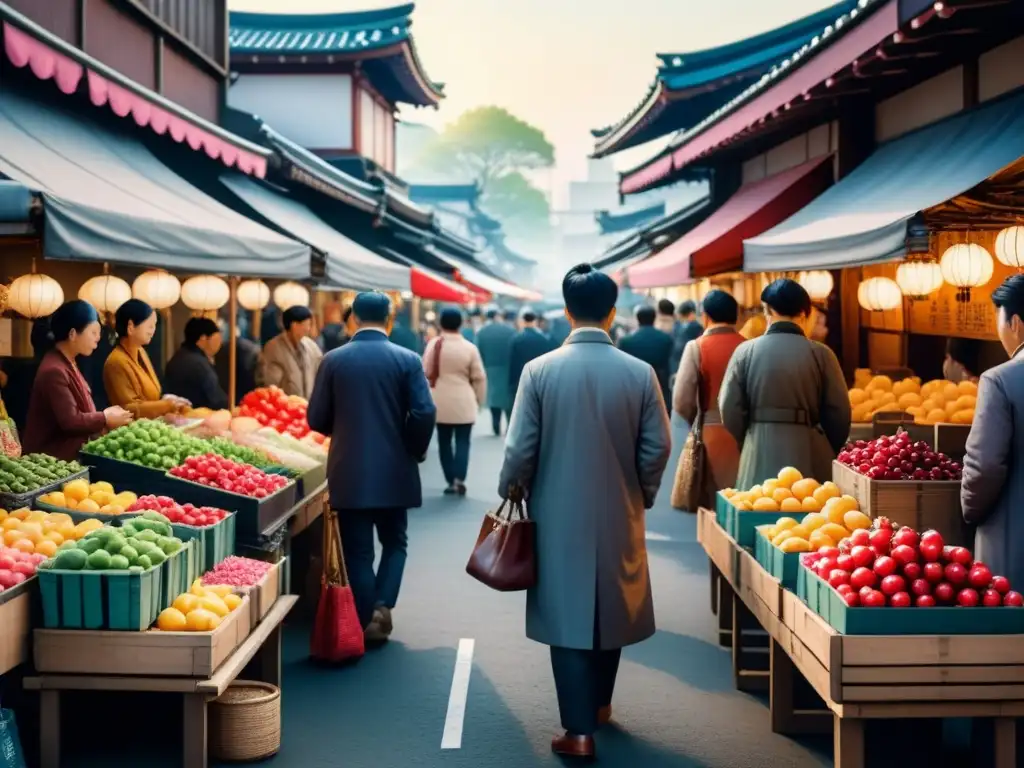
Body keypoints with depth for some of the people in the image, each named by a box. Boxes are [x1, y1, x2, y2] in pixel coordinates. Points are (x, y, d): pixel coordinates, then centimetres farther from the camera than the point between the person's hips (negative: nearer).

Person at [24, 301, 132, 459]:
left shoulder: (68, 364, 11)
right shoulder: (54, 371, -22)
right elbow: (70, 421, -26)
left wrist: (104, 415, 2)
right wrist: (105, 419, -13)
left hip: (69, 453, 10)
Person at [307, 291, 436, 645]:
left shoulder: (334, 360, -2)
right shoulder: (407, 359, -5)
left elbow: (316, 418, 0)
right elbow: (424, 413, -12)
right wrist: (414, 451, 5)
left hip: (349, 472, 0)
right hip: (393, 470, 0)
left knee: (358, 550, 7)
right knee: (394, 542, 18)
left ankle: (368, 623, 8)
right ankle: (382, 605, 0)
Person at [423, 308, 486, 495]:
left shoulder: (434, 345, -4)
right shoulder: (470, 348, -6)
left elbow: (426, 373, 0)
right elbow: (479, 378, -2)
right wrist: (479, 400, 12)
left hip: (440, 403, 1)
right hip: (463, 403, -1)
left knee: (444, 441, 12)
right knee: (462, 441, 3)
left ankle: (450, 481, 12)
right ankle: (459, 478, -12)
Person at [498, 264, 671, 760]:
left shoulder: (540, 370, -11)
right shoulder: (640, 373, -7)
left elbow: (520, 448, -10)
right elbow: (657, 449, -5)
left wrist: (511, 492, 9)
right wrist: (640, 495, 13)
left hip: (558, 517, -2)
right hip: (619, 516, 2)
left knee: (567, 615, 4)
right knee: (611, 609, 19)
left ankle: (580, 730, 3)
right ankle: (599, 703, 36)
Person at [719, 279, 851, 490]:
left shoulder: (745, 351, 1)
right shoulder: (821, 354, -1)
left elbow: (729, 410, 1)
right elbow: (838, 413, 1)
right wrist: (828, 454, 17)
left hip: (759, 455, 1)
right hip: (810, 455, -1)